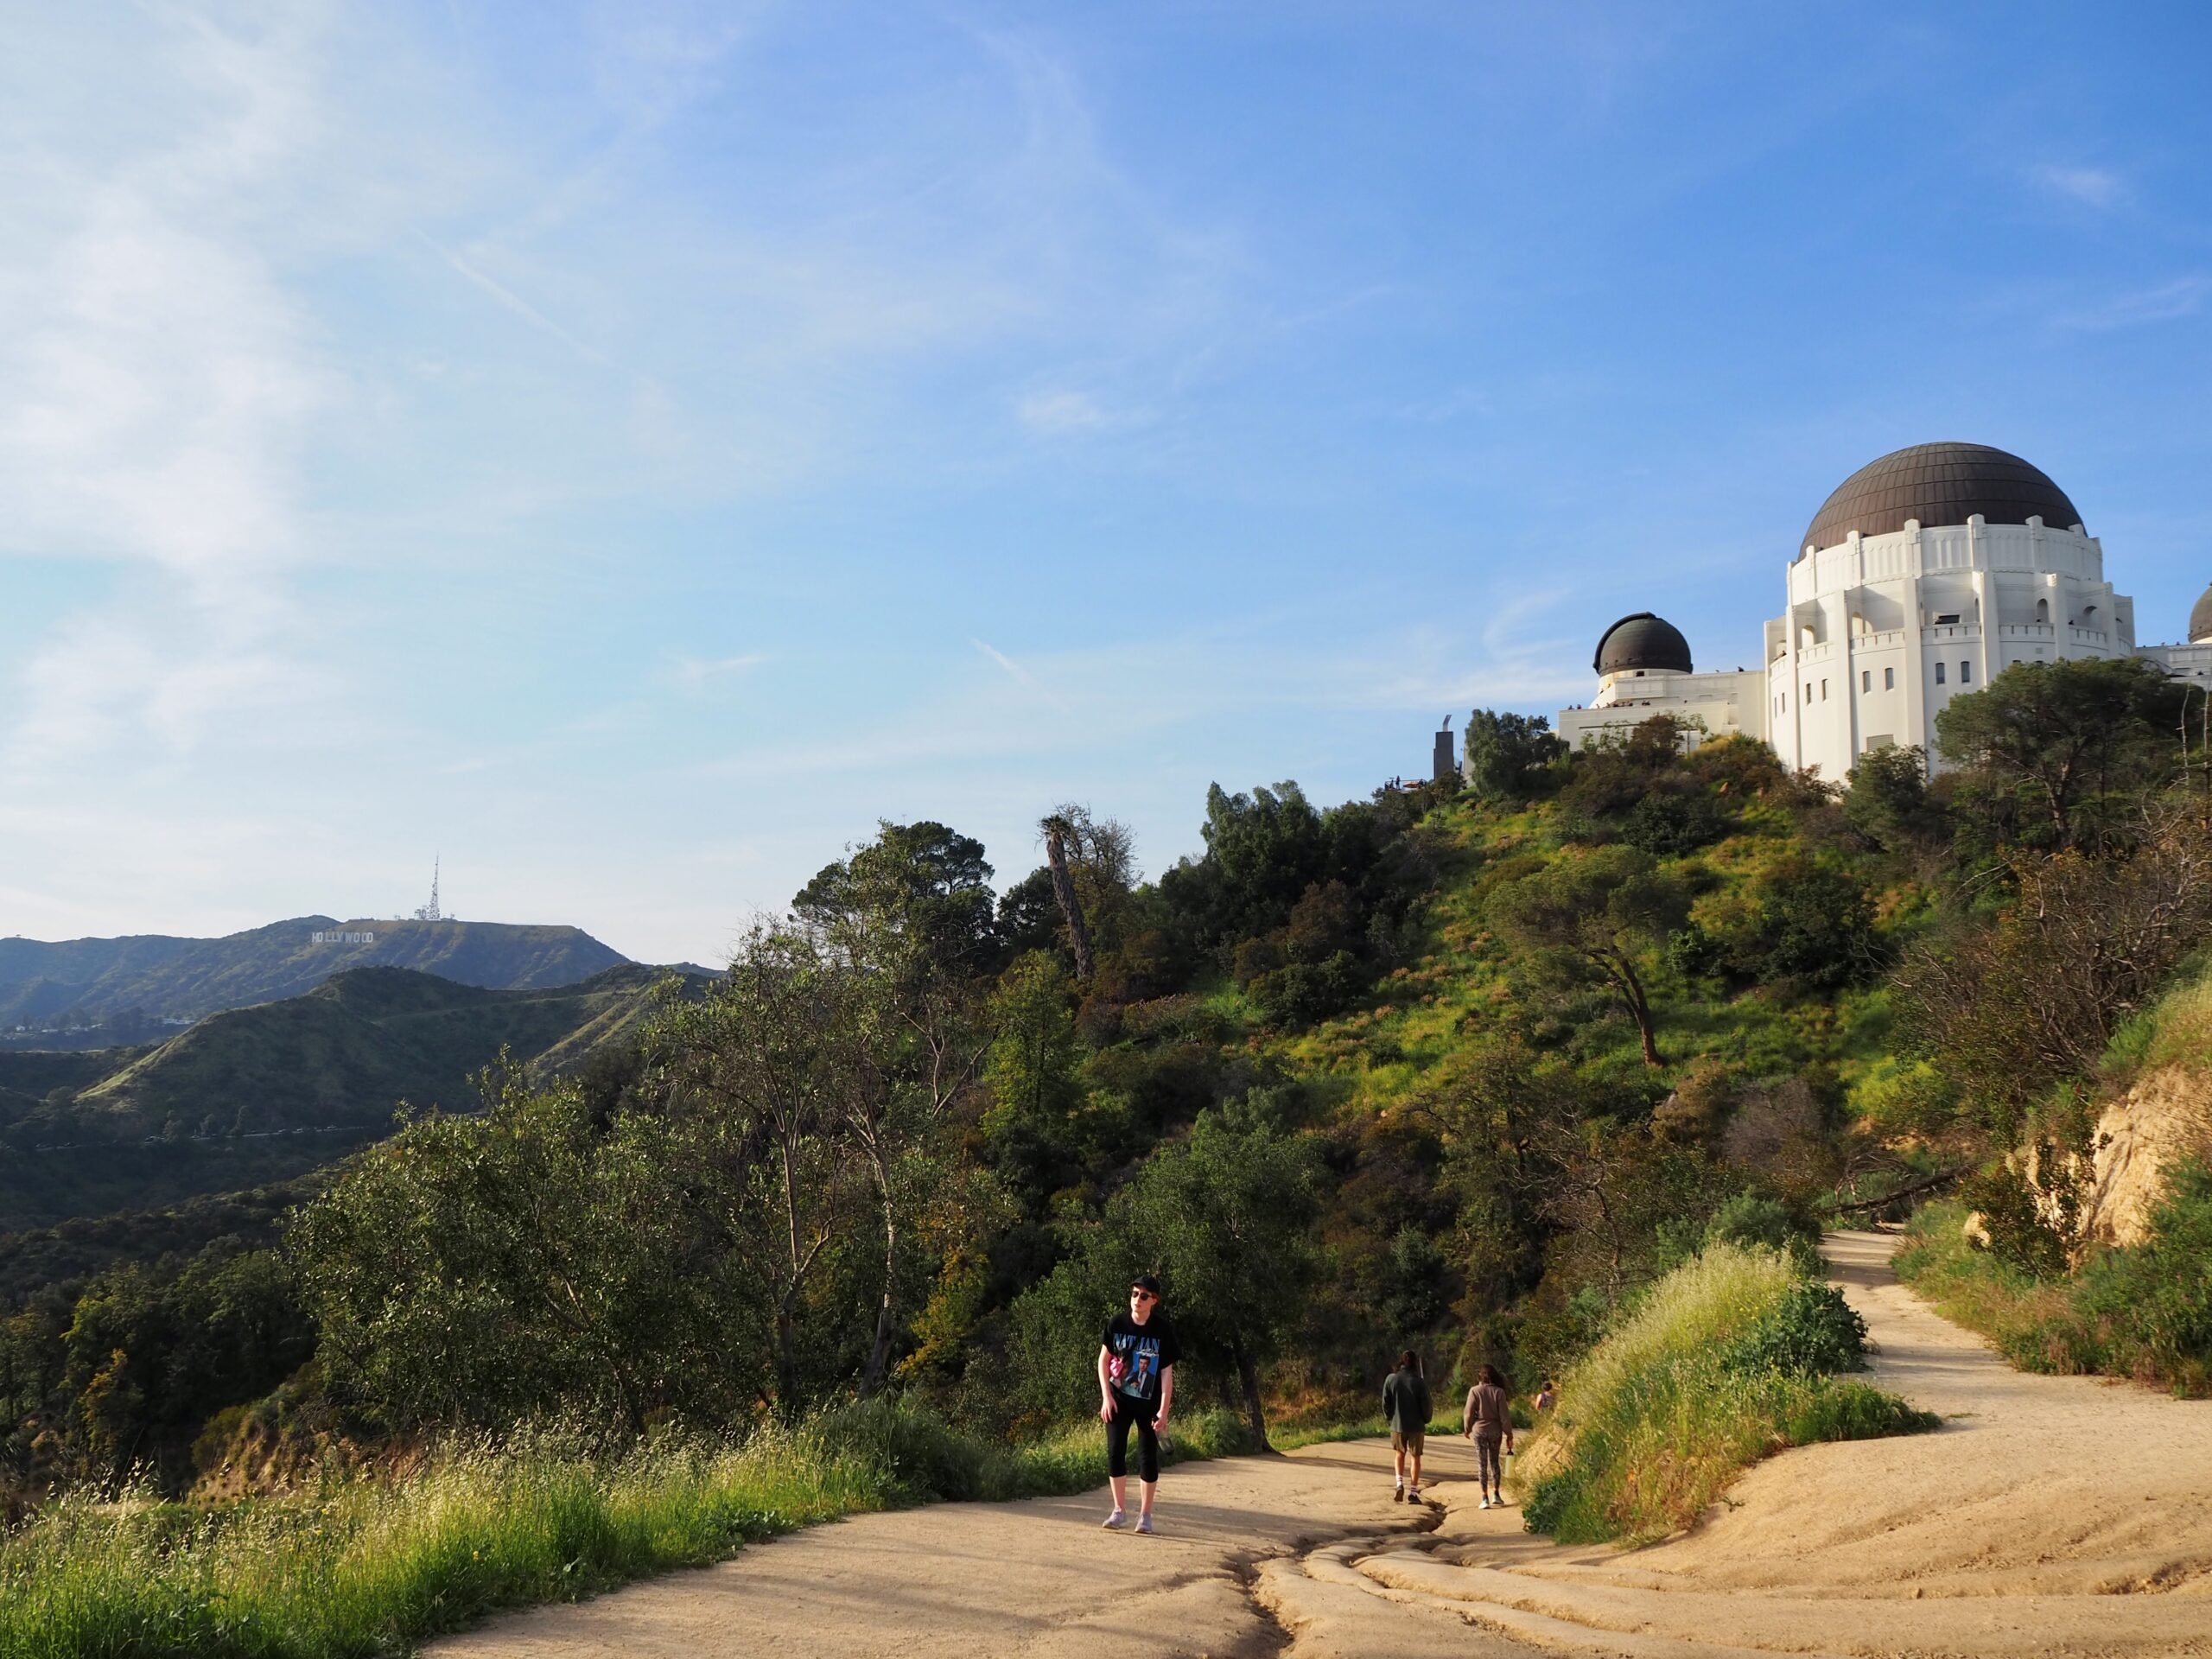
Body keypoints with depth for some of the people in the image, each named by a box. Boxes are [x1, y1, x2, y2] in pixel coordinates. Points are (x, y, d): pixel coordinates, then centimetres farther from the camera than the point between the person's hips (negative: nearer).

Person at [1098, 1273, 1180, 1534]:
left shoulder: (1163, 1330, -10)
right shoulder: (1117, 1323, -4)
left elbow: (1167, 1371, -8)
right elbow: (1103, 1360, 4)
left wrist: (1164, 1410, -12)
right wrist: (1106, 1396, -5)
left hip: (1149, 1403, -2)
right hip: (1118, 1400, 2)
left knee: (1148, 1456, 2)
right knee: (1115, 1452, 0)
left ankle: (1145, 1514, 14)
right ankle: (1119, 1510, 12)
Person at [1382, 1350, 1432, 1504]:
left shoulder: (1391, 1379, -6)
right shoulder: (1419, 1382, -13)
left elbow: (1385, 1402, -1)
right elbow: (1426, 1404, -9)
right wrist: (1426, 1420, 9)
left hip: (1397, 1424, 2)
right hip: (1416, 1426, -2)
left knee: (1399, 1453, 22)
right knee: (1415, 1458, 11)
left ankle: (1400, 1484, 3)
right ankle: (1413, 1492, 10)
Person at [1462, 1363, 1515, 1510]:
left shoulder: (1475, 1391, -9)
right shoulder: (1499, 1392, -7)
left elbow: (1469, 1413, -6)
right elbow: (1504, 1415, -7)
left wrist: (1467, 1429, 11)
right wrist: (1509, 1435, 1)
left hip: (1479, 1431, -1)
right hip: (1495, 1431, 1)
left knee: (1482, 1464, 4)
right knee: (1494, 1461, 18)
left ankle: (1485, 1498, 1)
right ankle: (1496, 1494, 18)